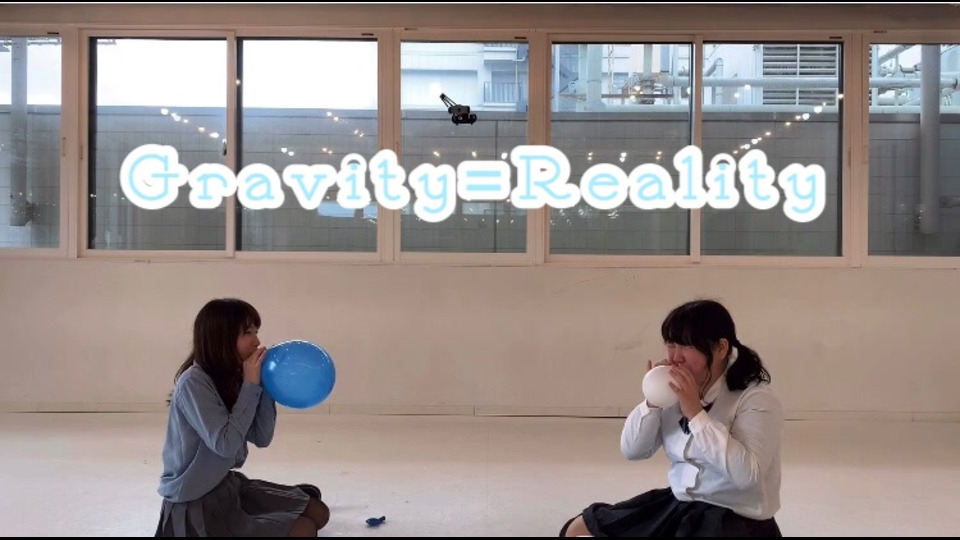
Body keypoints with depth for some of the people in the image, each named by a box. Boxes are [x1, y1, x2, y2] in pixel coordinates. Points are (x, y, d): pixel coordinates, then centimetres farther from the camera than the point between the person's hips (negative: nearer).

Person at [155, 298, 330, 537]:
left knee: (318, 512, 4)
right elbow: (226, 445, -26)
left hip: (229, 485, 8)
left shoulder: (232, 380, 3)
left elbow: (262, 438, 2)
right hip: (195, 504, -8)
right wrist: (250, 385, -22)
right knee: (303, 530, -17)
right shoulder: (193, 383, -20)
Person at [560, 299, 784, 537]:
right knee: (578, 530, 3)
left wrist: (695, 412, -26)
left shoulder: (758, 399, -13)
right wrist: (653, 401, -13)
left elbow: (746, 475, -27)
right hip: (677, 506, 6)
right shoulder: (676, 390, 2)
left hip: (738, 521, -6)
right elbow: (631, 450, 3)